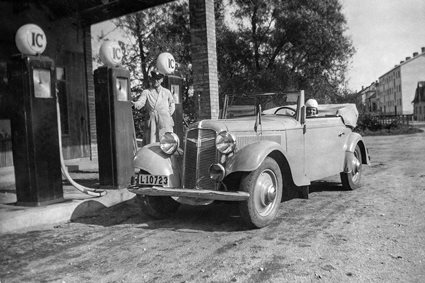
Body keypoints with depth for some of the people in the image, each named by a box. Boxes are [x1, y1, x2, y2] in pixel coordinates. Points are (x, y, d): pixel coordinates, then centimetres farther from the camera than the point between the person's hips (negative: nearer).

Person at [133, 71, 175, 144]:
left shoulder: (167, 92, 15)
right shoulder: (146, 92, 8)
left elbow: (172, 104, 27)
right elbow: (141, 102, -8)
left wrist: (168, 114, 12)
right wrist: (135, 104, -31)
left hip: (165, 122, 1)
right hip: (152, 122, -1)